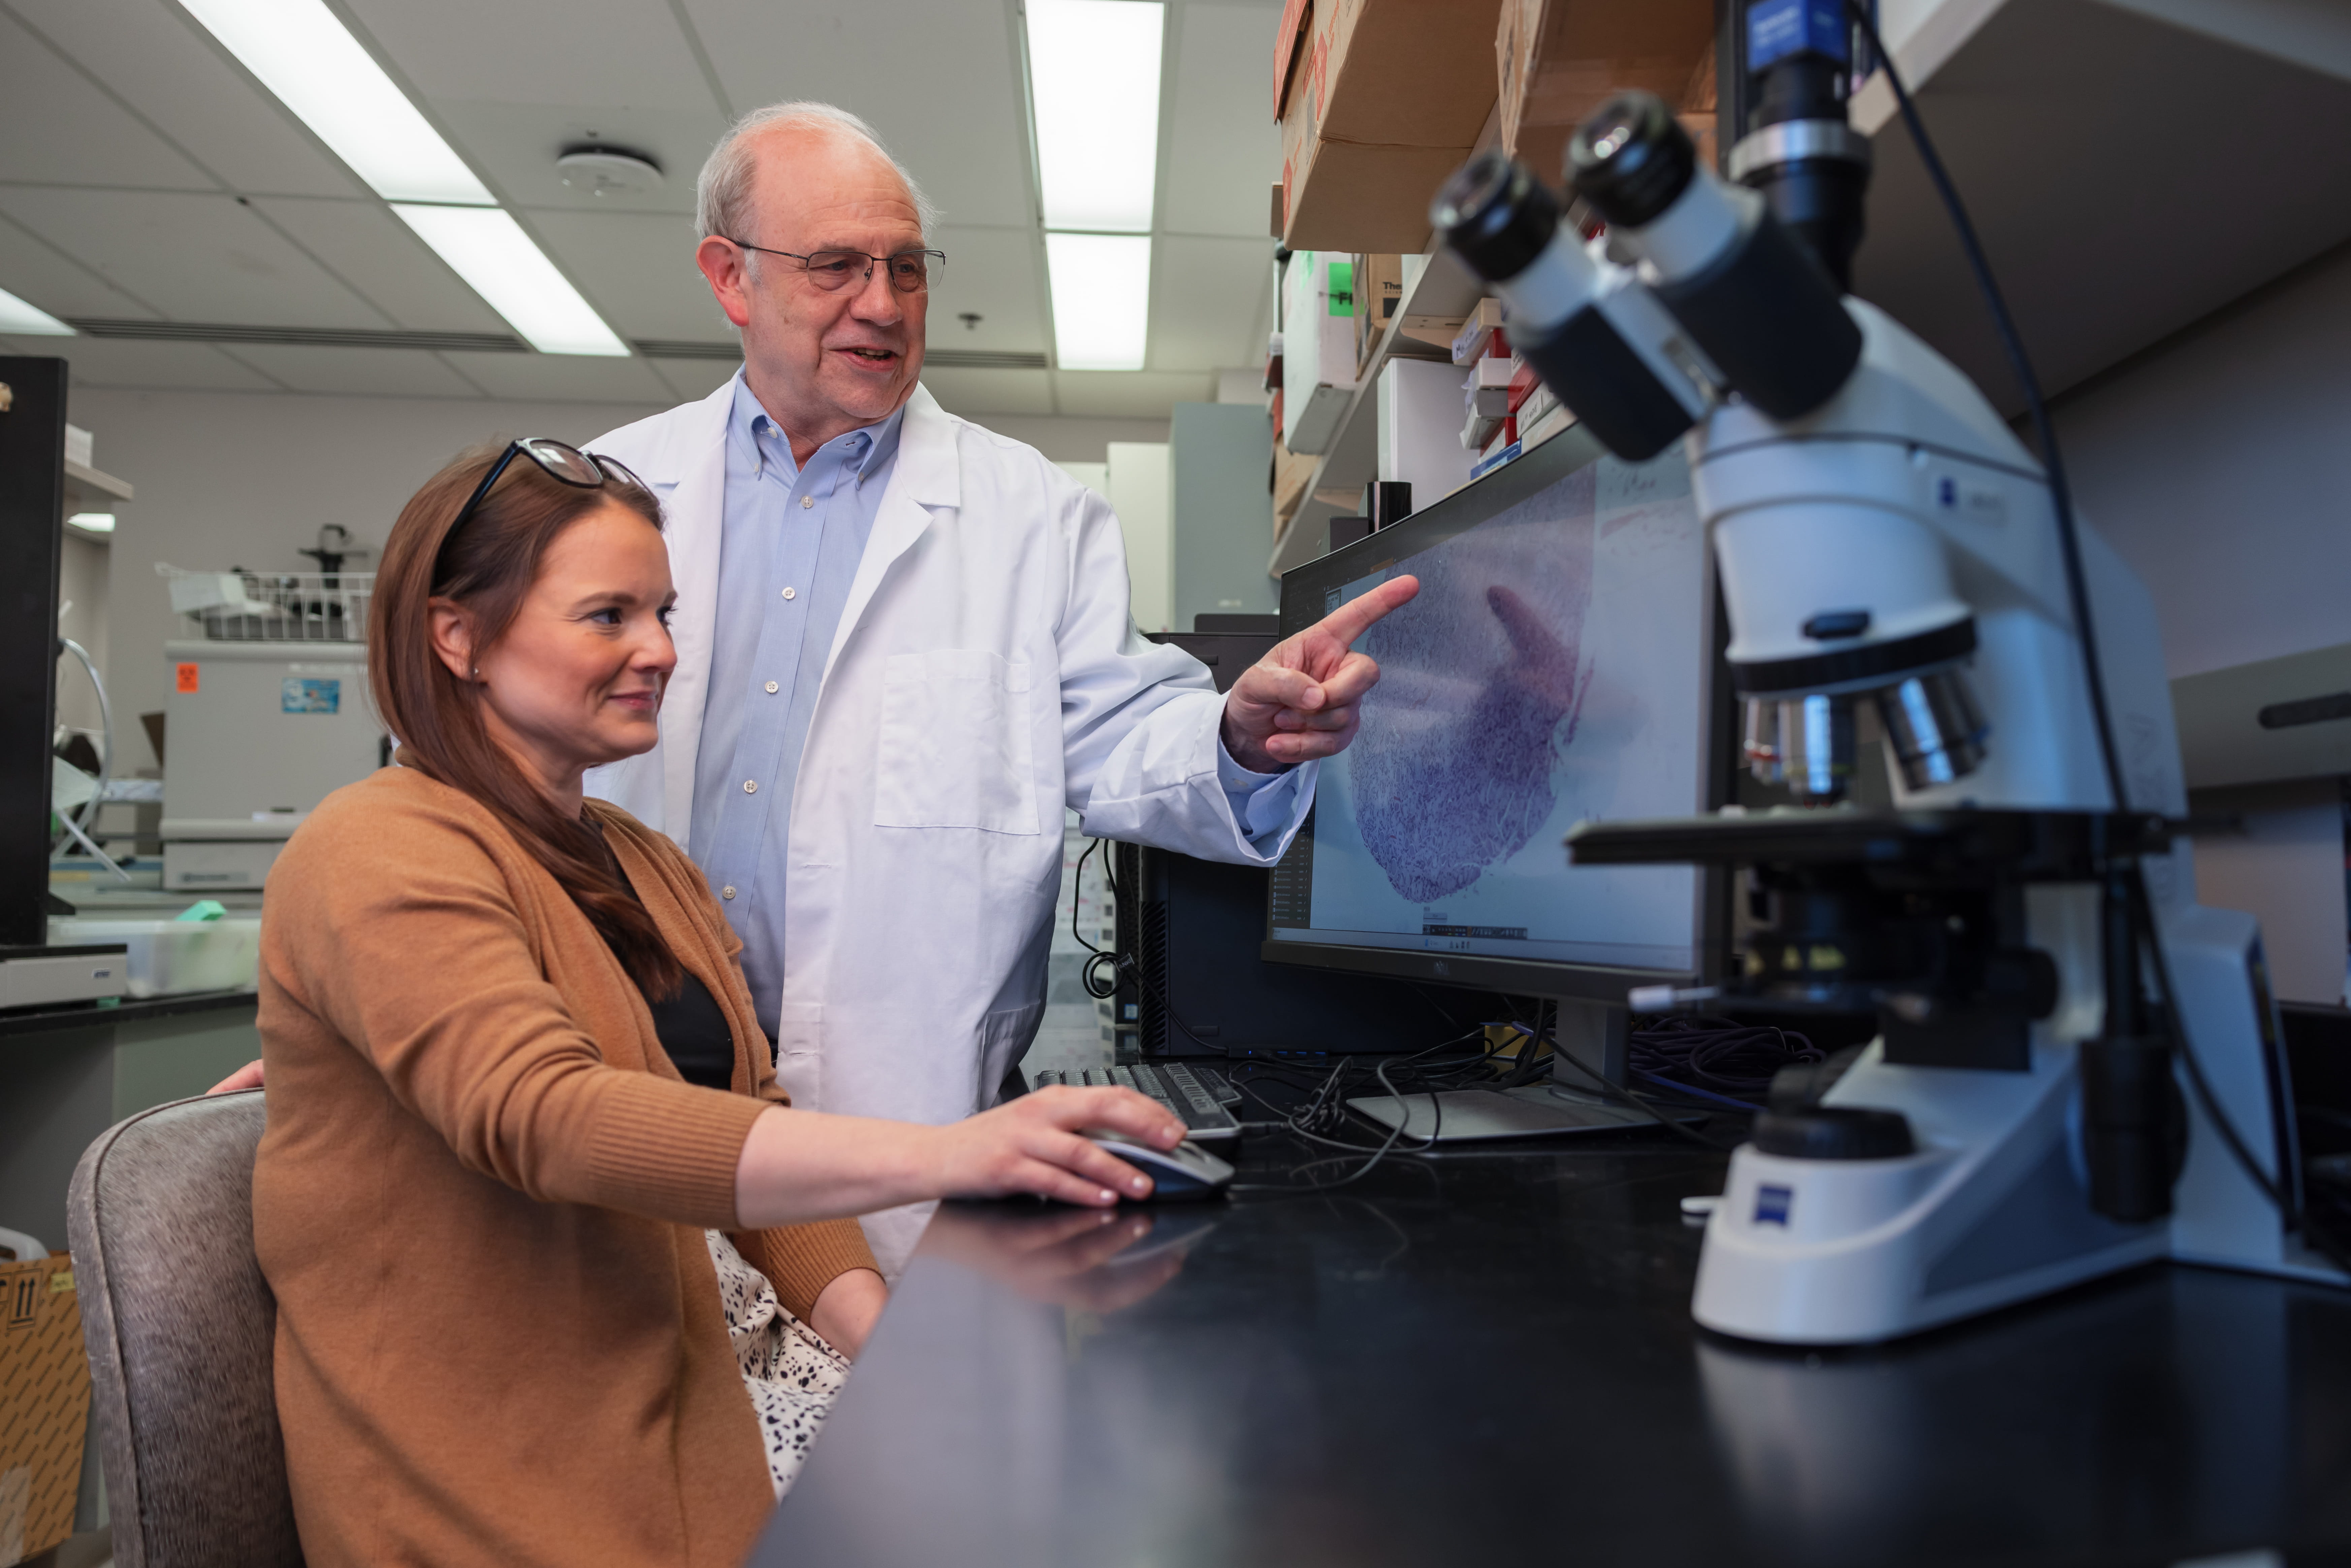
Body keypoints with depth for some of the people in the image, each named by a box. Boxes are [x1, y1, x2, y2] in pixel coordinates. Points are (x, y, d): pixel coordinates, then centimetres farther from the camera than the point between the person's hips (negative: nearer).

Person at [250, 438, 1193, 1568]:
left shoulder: (647, 866, 16)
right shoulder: (382, 858, -12)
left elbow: (749, 1118, 12)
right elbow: (546, 1121, -28)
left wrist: (884, 1332, -4)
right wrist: (937, 1157, -38)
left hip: (709, 1353, 7)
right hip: (534, 1449, -7)